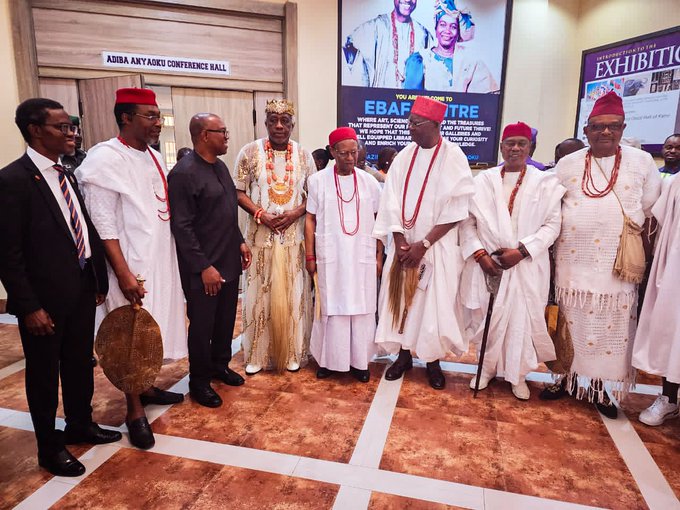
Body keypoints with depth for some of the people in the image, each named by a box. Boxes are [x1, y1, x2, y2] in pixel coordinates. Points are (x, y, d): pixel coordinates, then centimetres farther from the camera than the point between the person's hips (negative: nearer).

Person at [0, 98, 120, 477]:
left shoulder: (67, 176, 8)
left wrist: (99, 279, 8)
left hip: (83, 289, 7)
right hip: (45, 298, -7)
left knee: (80, 364, 21)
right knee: (45, 374, 12)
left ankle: (81, 425, 42)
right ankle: (50, 447, 31)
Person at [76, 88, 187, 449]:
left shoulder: (154, 157, 10)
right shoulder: (105, 158, -13)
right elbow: (103, 224, -16)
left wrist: (169, 261, 13)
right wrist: (124, 274, -20)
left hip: (161, 260, 8)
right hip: (131, 264, -7)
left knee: (153, 326, 16)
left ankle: (146, 387, 35)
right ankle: (134, 409, 19)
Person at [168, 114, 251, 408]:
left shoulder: (220, 166, 9)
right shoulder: (184, 173, -16)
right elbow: (182, 227, -18)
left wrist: (239, 241, 13)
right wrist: (204, 267, -19)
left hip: (229, 261, 8)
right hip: (203, 268, -8)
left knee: (226, 319, 18)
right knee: (202, 324, 7)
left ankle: (220, 366, 38)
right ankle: (198, 382, 26)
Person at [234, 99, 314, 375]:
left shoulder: (304, 155, 4)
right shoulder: (249, 152, 0)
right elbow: (239, 191, 0)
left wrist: (296, 213, -12)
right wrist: (260, 214, -15)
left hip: (294, 236, 1)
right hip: (260, 236, -1)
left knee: (293, 295, 7)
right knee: (259, 294, 6)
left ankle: (292, 353, 22)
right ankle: (257, 354, 21)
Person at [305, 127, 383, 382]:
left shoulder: (369, 182, 3)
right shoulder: (318, 180, -2)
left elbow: (379, 221, 8)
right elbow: (310, 220, 1)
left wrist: (379, 256, 5)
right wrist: (310, 256, -2)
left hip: (362, 258, 2)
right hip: (330, 258, -1)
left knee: (362, 309, 7)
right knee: (331, 308, 7)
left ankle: (359, 361, 22)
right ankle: (328, 359, 23)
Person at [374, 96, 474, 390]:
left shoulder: (453, 157, -8)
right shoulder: (404, 156, 4)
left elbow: (455, 210, -12)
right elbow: (392, 201, 1)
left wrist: (423, 244, -14)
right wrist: (400, 243, -9)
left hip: (437, 246, -4)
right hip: (404, 244, 4)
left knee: (434, 302, 2)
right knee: (401, 299, 7)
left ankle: (432, 360, 20)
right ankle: (404, 354, 24)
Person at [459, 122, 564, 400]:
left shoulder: (545, 183, 3)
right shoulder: (483, 180, 4)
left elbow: (552, 224, -2)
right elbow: (467, 221, 2)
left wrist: (521, 251, -13)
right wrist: (480, 254, -10)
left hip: (526, 266, 0)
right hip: (487, 263, 1)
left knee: (522, 319, 4)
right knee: (487, 317, 7)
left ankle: (518, 374, 23)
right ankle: (488, 367, 27)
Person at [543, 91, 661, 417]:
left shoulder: (642, 162, 4)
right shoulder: (568, 164, 5)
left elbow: (651, 209, 8)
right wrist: (573, 229, 4)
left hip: (619, 261, 0)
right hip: (574, 259, 0)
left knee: (612, 324, 4)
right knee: (572, 319, 7)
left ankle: (600, 386, 17)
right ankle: (569, 377, 20)